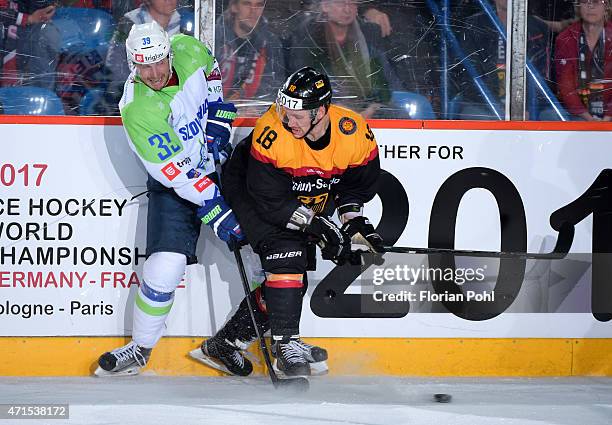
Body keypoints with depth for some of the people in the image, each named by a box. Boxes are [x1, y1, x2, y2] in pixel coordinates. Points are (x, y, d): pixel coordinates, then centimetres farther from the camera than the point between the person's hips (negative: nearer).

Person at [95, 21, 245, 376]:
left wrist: (217, 116, -2)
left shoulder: (188, 50, -16)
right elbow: (178, 173, -28)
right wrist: (217, 213, -30)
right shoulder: (137, 110, -29)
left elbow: (211, 69, 11)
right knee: (166, 265, -15)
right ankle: (141, 348, 6)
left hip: (221, 162, 5)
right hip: (175, 185, -5)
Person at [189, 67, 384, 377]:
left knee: (295, 272, 3)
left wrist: (354, 218, -17)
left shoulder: (355, 133, -24)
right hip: (249, 192, -5)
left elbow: (361, 182, -3)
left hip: (309, 201, 6)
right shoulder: (271, 133, -35)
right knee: (285, 253, -26)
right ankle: (285, 345, -20)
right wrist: (316, 225, -34)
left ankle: (225, 343, 11)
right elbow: (268, 200, -30)